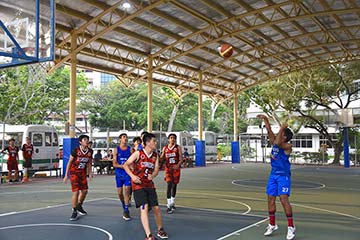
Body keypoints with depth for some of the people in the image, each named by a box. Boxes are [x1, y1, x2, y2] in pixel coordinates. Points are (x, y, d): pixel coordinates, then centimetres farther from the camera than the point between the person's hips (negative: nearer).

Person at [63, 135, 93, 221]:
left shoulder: (90, 151, -3)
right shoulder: (76, 151, -16)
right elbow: (69, 162, -10)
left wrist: (90, 173, 6)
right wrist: (66, 175, -10)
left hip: (83, 173, 5)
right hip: (74, 172, -5)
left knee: (84, 190, 10)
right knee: (76, 192, -11)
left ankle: (79, 206, 35)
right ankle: (74, 212, 2)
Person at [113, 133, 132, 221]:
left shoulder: (130, 149, 2)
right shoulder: (116, 149, 2)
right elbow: (114, 164, -3)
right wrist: (123, 166, -19)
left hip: (128, 173, -1)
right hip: (119, 174, 1)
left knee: (127, 190, -11)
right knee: (120, 193, 7)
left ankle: (126, 211, -6)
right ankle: (124, 206, 33)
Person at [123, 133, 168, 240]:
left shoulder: (155, 156, 7)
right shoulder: (138, 153, -7)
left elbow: (156, 169, 1)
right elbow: (126, 165, -4)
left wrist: (152, 175, -22)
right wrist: (132, 176, -18)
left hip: (150, 185, 5)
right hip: (138, 185, -5)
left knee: (156, 208, 8)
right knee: (144, 208, -16)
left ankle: (160, 230, 31)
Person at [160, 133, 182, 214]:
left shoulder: (178, 147, 1)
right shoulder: (165, 148, 7)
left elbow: (181, 158, -6)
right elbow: (162, 158, 14)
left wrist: (178, 165, -24)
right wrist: (158, 158, -8)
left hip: (176, 168, 0)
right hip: (168, 168, 0)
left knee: (174, 185, 11)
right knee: (169, 185, -15)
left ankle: (172, 202, 31)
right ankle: (169, 205, -15)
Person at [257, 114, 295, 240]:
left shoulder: (287, 146, -12)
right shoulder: (274, 142, 9)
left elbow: (277, 143, -29)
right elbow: (269, 130, 10)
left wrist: (282, 128, -23)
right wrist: (265, 119, 2)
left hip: (283, 175, -7)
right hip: (273, 174, 8)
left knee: (284, 199, -14)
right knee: (270, 199, 7)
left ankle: (291, 227, -3)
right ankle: (272, 225, 19)